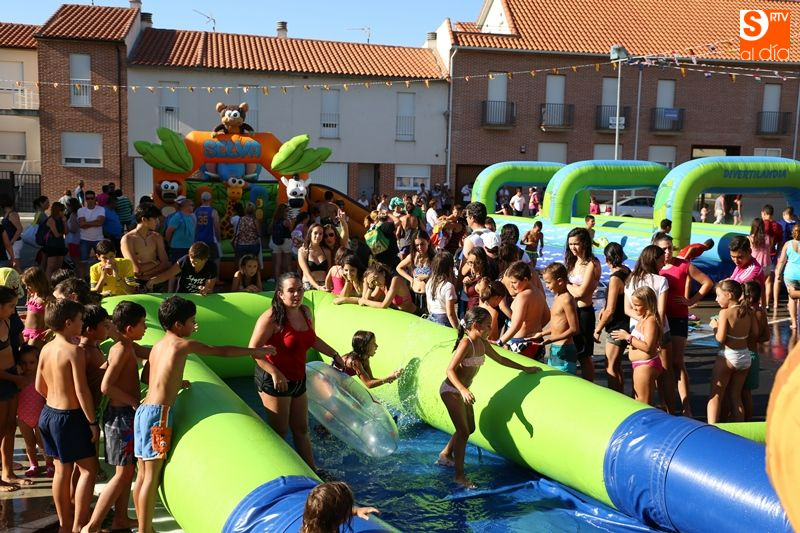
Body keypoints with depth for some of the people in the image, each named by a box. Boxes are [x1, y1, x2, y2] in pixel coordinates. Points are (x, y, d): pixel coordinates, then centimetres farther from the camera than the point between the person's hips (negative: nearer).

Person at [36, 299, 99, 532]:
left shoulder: (46, 349, 4)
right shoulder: (75, 351, -19)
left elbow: (39, 386, 13)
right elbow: (82, 391, -21)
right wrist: (93, 422, -14)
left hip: (48, 413, 8)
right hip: (70, 417, -8)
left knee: (62, 470, 17)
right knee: (88, 468, 2)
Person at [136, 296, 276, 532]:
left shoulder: (158, 345, 16)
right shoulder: (183, 344, -5)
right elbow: (222, 351, 3)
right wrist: (256, 351, 14)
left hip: (144, 410, 9)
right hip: (159, 412, -9)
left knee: (144, 475, 13)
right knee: (152, 477, -4)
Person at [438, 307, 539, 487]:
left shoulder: (483, 343, 3)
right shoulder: (466, 343, -24)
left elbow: (500, 359, 19)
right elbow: (450, 370, -29)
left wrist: (525, 368, 20)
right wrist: (463, 390, -41)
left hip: (461, 391, 9)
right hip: (451, 390, -9)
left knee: (470, 428, 19)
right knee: (463, 431, -8)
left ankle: (446, 454, 40)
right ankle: (459, 476, 0)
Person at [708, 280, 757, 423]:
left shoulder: (725, 313, -15)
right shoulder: (748, 311, 1)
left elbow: (720, 338, -19)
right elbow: (755, 333, 2)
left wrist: (715, 326, -2)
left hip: (728, 356, -6)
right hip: (745, 356, 6)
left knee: (715, 395, 4)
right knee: (736, 395, 16)